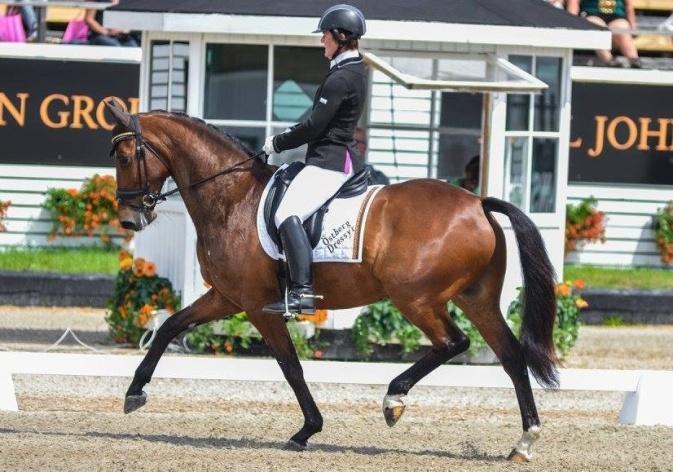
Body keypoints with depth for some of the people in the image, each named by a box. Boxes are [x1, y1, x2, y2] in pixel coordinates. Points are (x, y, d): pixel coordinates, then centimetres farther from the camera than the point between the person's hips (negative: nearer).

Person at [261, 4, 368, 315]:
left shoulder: (340, 78, -16)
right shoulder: (356, 72, 16)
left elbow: (314, 126, -17)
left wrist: (278, 143, -5)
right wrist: (288, 138, 21)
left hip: (329, 161, -11)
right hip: (344, 154, 11)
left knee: (287, 215, -25)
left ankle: (303, 292, -37)